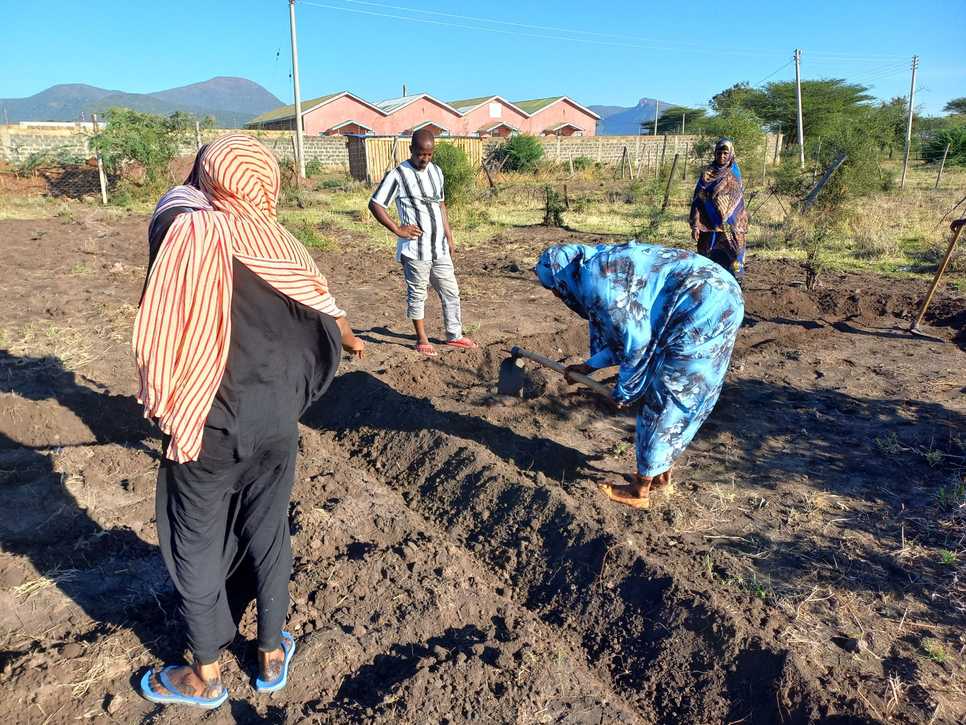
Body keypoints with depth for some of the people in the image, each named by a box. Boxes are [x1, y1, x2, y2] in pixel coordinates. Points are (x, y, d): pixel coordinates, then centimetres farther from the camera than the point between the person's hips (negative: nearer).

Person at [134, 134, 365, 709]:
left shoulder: (183, 231, -15)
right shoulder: (280, 244, 0)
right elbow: (322, 306, 13)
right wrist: (350, 339, 33)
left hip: (203, 425, -3)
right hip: (275, 425, 4)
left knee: (197, 547, 14)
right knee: (269, 534, 19)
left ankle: (205, 675, 32)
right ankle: (273, 655, 35)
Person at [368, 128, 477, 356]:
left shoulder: (436, 171, 10)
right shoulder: (398, 175, -10)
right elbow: (374, 204, -11)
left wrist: (449, 238, 16)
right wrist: (397, 229, -15)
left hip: (439, 247, 6)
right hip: (415, 249, -6)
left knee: (451, 291, 11)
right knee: (417, 294, 6)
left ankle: (454, 336, 24)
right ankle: (422, 339, 19)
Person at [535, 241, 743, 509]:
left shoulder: (593, 278, -12)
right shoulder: (606, 264, 18)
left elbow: (636, 340, -13)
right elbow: (624, 332, 23)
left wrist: (624, 391, 1)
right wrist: (588, 366, 30)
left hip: (704, 308, -10)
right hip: (720, 297, 10)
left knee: (661, 400, 1)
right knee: (680, 401, 19)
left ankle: (639, 491, 14)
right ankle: (662, 476, 33)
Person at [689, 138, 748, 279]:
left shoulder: (735, 173, 9)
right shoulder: (707, 173, 1)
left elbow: (740, 202, 16)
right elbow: (697, 200, -3)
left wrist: (742, 224, 12)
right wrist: (695, 225, -11)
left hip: (732, 226, 2)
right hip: (710, 225, -2)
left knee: (733, 262, -1)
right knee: (709, 260, -1)